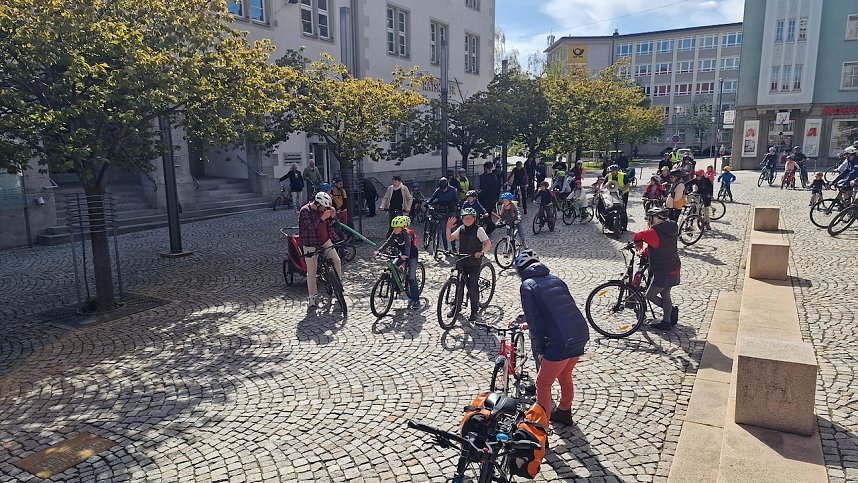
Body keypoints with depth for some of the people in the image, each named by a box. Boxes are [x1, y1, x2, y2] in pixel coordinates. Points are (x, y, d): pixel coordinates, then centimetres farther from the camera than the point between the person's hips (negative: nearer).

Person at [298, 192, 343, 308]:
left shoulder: (323, 210, 2)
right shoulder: (305, 211, -15)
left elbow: (329, 226, 10)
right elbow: (310, 226, -26)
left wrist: (331, 216, -8)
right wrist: (322, 218, -31)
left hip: (325, 242, 5)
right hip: (311, 245, -5)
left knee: (337, 261, -9)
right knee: (311, 271, 1)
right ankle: (311, 296, 14)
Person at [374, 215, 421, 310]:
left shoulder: (407, 234, -25)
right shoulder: (394, 234, -6)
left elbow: (407, 245, -39)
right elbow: (388, 243, -13)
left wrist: (405, 255, -57)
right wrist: (378, 251, -26)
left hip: (411, 256, -7)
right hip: (401, 255, 7)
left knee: (411, 278, -10)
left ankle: (416, 301, -6)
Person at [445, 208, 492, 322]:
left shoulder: (479, 230, -8)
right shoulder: (461, 229, 6)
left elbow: (488, 244, -13)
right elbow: (449, 239, 7)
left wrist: (482, 252, -30)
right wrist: (448, 228, -8)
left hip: (474, 262, -4)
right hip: (462, 261, 4)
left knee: (473, 287, -2)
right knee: (460, 284, 7)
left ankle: (474, 311, 10)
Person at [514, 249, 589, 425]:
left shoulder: (527, 285, -2)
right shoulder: (555, 279, 18)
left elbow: (533, 320, -7)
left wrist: (540, 350, 2)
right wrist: (529, 325, 32)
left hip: (560, 343, -7)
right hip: (581, 335, 7)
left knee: (543, 385, 10)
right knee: (565, 376, 29)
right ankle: (564, 413, 47)